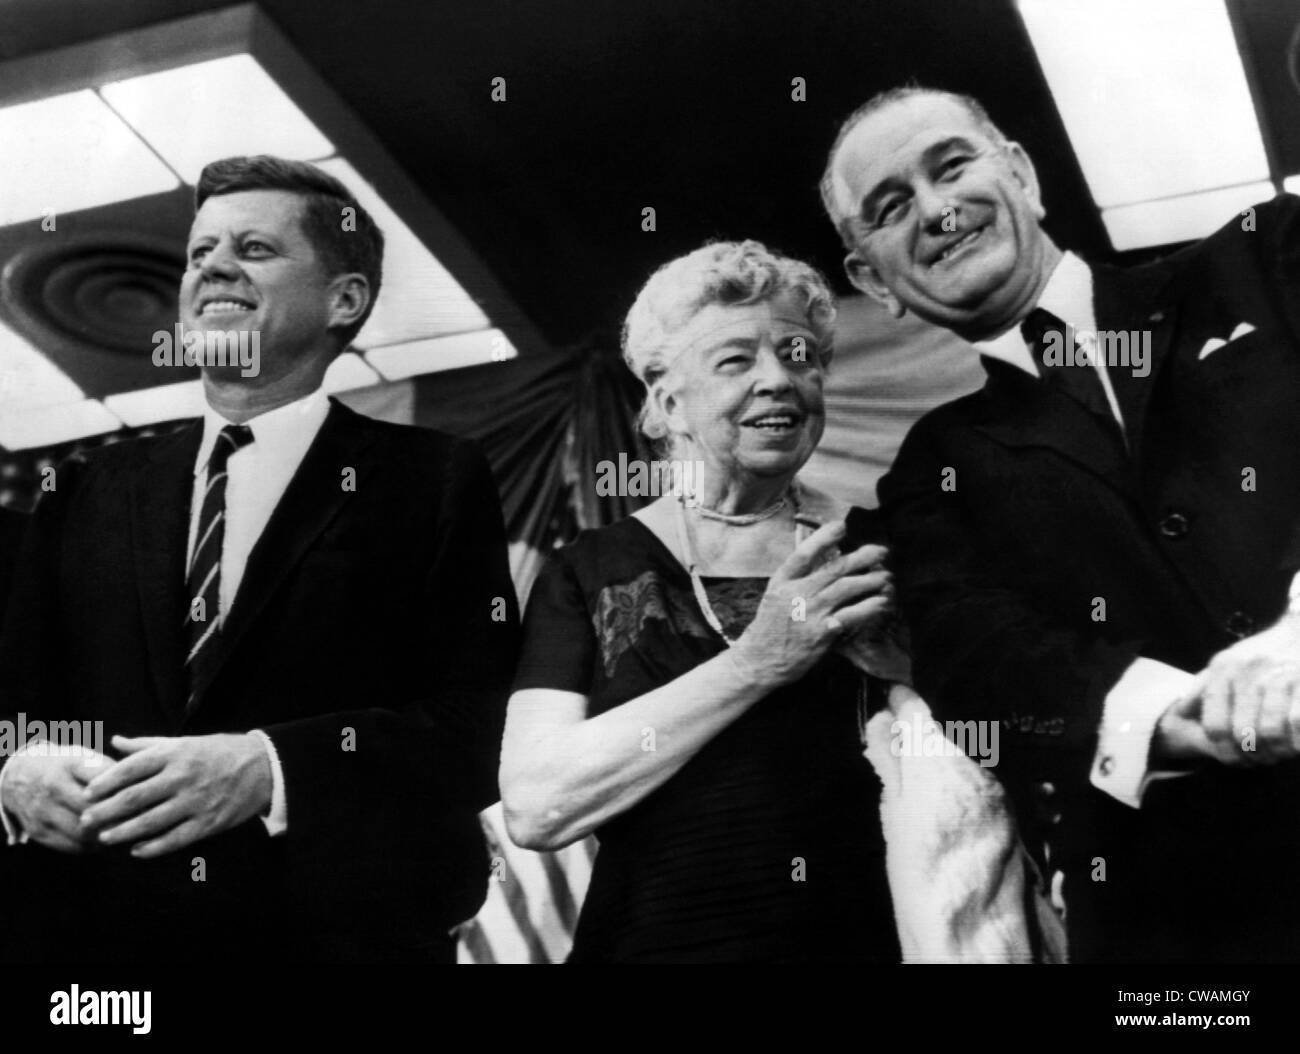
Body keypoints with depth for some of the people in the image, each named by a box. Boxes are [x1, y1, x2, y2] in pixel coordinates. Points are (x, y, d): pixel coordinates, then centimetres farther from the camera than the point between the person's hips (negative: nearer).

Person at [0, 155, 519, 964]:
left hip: (337, 934, -3)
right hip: (90, 934, 4)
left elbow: (482, 728, -11)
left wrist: (267, 768, -23)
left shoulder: (430, 482, -1)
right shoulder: (90, 493, 11)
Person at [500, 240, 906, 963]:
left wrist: (907, 663, -18)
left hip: (861, 936, 2)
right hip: (657, 938, -1)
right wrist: (755, 662, -20)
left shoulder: (879, 551, 0)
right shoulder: (591, 572, -3)